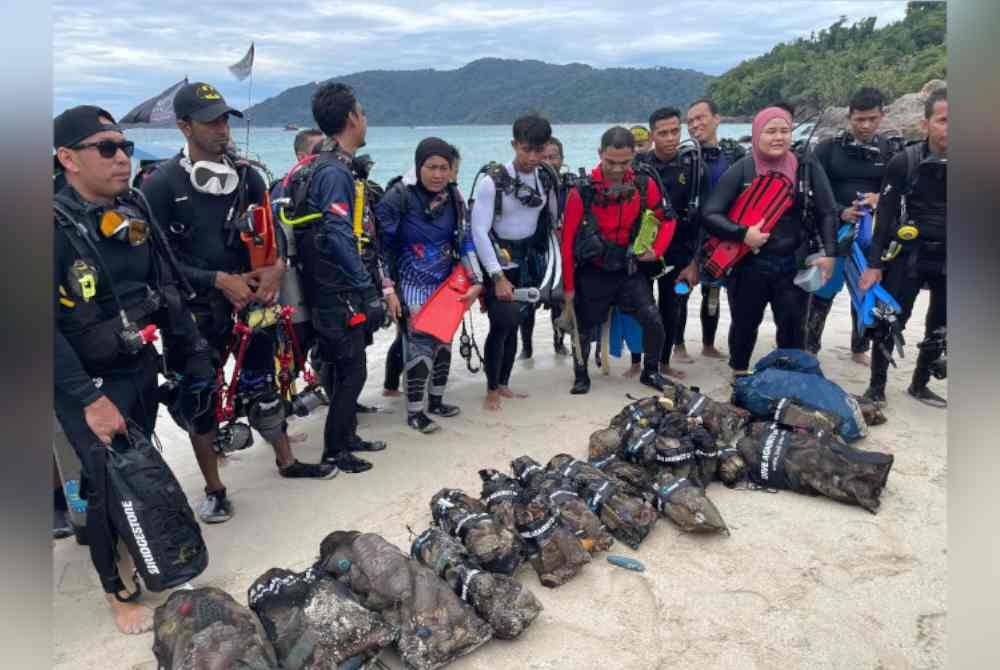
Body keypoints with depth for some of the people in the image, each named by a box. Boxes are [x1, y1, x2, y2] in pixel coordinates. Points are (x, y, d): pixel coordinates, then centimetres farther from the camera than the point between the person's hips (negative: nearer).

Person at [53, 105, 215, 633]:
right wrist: (89, 399, -23)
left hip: (142, 370, 6)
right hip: (87, 385, -6)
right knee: (110, 482, -1)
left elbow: (168, 290, 9)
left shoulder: (136, 211, 1)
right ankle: (117, 591, 21)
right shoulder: (57, 226, -18)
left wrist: (192, 355, 9)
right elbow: (48, 327, -21)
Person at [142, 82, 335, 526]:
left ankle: (286, 462, 32)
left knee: (263, 385, 14)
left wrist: (277, 267, -11)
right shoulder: (161, 185, -10)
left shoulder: (246, 176, 3)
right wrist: (219, 280, -20)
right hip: (196, 309, -3)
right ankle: (214, 489, 21)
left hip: (249, 297, 3)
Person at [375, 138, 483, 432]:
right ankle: (414, 412, 0)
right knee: (420, 344, -13)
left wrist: (476, 281, -5)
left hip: (446, 283, 6)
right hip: (413, 284, -6)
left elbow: (465, 241, 4)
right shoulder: (400, 196, -14)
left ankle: (436, 400, 30)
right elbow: (379, 243, -12)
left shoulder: (453, 198, 2)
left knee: (444, 341, 13)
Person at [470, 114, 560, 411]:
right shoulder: (492, 180, -17)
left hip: (529, 261, 5)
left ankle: (503, 384, 23)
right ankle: (491, 391, 6)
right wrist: (498, 277, -22)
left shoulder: (547, 178, 0)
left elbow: (552, 220, 15)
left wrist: (549, 264, 14)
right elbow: (479, 231, -19)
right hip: (498, 262, -5)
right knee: (502, 325, -9)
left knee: (514, 325, 9)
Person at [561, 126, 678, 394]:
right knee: (584, 327, 8)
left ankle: (651, 372, 16)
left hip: (628, 269, 2)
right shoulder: (582, 191, -15)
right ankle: (581, 376, 31)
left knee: (653, 321, -7)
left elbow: (668, 218, 9)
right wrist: (568, 285, -7)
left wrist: (656, 251, -4)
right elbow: (567, 240, -10)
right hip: (591, 272, -2)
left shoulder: (644, 185, -7)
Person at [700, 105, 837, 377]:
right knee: (745, 324, 12)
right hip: (749, 265, -1)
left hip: (793, 265, 1)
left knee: (792, 326, 6)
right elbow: (709, 214, -9)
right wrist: (742, 234, -21)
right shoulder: (741, 171, -5)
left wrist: (829, 253, -6)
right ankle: (739, 376, 33)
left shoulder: (807, 167, 2)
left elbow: (827, 213, 5)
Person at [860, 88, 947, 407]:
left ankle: (920, 385, 30)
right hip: (908, 256, -3)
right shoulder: (904, 161, -8)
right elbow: (886, 216, -7)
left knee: (939, 328, 12)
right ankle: (876, 387, 12)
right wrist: (874, 264, -10)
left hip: (947, 260, 3)